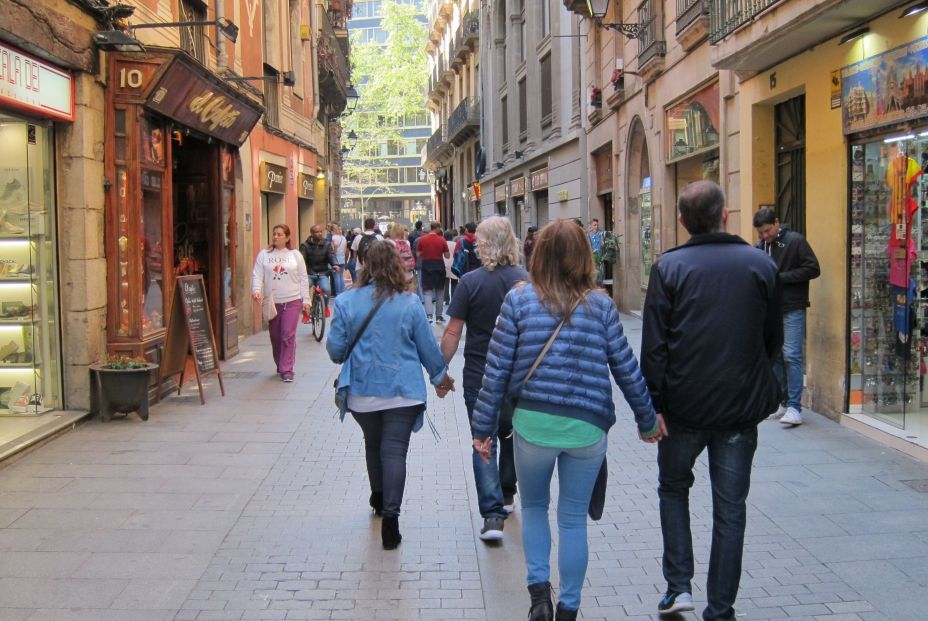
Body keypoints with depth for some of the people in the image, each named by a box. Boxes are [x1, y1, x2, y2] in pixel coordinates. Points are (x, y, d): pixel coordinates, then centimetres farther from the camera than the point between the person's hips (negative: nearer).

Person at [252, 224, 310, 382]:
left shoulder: (295, 255, 5)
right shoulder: (264, 254, 5)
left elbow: (303, 279, 5)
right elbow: (257, 274, -2)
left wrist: (306, 299, 2)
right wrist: (256, 290, -20)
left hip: (292, 301, -2)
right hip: (272, 302, 2)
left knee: (288, 336, -8)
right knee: (275, 336, 10)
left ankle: (287, 370, -6)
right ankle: (279, 366, 27)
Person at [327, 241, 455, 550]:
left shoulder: (347, 301, -6)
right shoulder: (409, 302, -7)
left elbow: (335, 349, -2)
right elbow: (428, 347, 1)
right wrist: (440, 376, 18)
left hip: (362, 392, 2)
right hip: (403, 392, -2)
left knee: (373, 445, 22)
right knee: (395, 452, 0)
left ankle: (379, 499, 40)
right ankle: (390, 517, -7)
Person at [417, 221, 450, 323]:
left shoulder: (422, 239, -4)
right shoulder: (442, 240, -7)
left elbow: (418, 255, 1)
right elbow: (447, 255, -3)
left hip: (426, 266, 0)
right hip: (439, 266, 0)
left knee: (427, 291, 3)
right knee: (440, 291, 13)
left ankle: (429, 315, -13)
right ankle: (438, 315, 19)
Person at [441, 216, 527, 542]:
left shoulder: (471, 282, -13)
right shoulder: (526, 281, -5)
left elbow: (452, 332, -13)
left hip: (479, 375, -3)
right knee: (511, 435, 22)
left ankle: (493, 513, -9)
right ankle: (506, 495, 39)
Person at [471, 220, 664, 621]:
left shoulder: (519, 300, -3)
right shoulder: (600, 305, 0)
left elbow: (497, 369, -4)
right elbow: (626, 369, 4)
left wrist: (483, 428, 4)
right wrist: (647, 420, 18)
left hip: (532, 423, 0)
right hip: (587, 427, 1)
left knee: (533, 507, 22)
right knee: (574, 519, 13)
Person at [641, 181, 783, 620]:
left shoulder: (669, 268, -8)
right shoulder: (762, 265, 0)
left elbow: (654, 346, -11)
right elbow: (774, 340, 9)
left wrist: (652, 405, -4)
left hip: (684, 404, -1)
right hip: (742, 405, 2)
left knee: (673, 488, 21)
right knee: (730, 508, 10)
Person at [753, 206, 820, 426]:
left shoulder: (795, 241, -6)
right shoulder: (761, 246, 11)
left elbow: (813, 269, -10)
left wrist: (780, 277, -14)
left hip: (792, 309, -6)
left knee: (792, 356, -9)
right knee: (774, 356, 9)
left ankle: (794, 407, -7)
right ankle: (781, 402, 19)